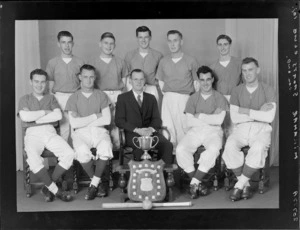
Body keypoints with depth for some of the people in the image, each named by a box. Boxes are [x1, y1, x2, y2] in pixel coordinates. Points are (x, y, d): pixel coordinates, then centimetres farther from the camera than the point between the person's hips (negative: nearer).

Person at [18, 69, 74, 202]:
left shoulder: (51, 98, 21)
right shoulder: (25, 99, 17)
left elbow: (58, 115, 1)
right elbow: (25, 117, -5)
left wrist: (35, 118, -3)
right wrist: (45, 112, 1)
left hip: (50, 132, 2)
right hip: (32, 133, -2)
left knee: (69, 154, -26)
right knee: (33, 160, -34)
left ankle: (48, 187, -11)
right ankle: (55, 190, -17)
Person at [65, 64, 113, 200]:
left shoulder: (101, 96, 12)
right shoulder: (74, 98, 9)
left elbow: (107, 120, 0)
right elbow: (74, 123, -5)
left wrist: (84, 121, -3)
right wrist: (95, 116, -2)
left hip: (99, 131, 1)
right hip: (81, 133, -1)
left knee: (106, 149, -34)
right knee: (83, 152, -34)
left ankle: (94, 184, -14)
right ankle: (98, 183, -10)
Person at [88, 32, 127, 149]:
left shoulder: (120, 62, 14)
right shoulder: (92, 63, 9)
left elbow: (124, 81, 15)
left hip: (118, 96, 2)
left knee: (117, 125, -5)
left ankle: (117, 148, 4)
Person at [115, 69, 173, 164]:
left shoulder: (151, 98, 22)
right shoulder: (123, 98, 11)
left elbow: (157, 119, 14)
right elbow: (119, 121, 1)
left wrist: (151, 128, -11)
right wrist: (137, 130, -14)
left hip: (150, 132, 3)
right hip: (132, 134, -3)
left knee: (168, 145, -27)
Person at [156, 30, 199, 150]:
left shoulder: (191, 61, 1)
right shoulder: (163, 61, 9)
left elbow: (197, 81, 6)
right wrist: (166, 94, 10)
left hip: (185, 99, -2)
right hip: (168, 99, 3)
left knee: (184, 128, -6)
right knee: (168, 128, 0)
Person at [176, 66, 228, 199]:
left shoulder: (220, 98, 9)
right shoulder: (193, 99, 14)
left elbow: (219, 120, -6)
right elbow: (189, 122, 0)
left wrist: (199, 116, -3)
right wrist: (210, 119, -4)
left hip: (213, 131, -2)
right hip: (195, 131, 2)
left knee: (213, 149, -35)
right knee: (180, 149, -27)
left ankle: (194, 183, -26)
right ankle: (198, 184, -16)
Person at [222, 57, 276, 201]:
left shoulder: (268, 91, 2)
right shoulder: (236, 91, 7)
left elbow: (269, 117, -11)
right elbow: (234, 118, -4)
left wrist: (247, 111, -10)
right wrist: (259, 114, -8)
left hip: (261, 129, -2)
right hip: (241, 128, 2)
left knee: (258, 148, -35)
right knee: (230, 146, -30)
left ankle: (239, 185, -21)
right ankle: (246, 184, -16)